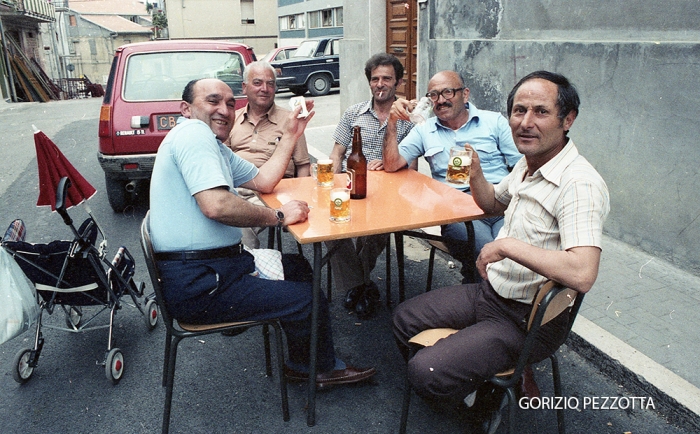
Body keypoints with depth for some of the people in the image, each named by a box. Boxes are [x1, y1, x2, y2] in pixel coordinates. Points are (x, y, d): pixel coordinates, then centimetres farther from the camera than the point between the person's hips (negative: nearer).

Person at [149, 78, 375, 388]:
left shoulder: (216, 148, 19)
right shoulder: (193, 133, -15)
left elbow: (263, 182, 18)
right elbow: (216, 205, -28)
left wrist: (291, 135, 15)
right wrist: (278, 216, -16)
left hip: (210, 266, 11)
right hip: (197, 284, -11)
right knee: (311, 301, -7)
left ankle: (302, 364, 33)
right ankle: (322, 368, 23)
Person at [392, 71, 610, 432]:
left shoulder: (579, 184, -26)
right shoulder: (528, 165, 3)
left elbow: (582, 274, -37)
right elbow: (493, 203, 23)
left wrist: (506, 245, -30)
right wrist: (476, 175, 2)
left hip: (529, 322, -9)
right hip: (490, 292, 9)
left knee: (426, 373, -22)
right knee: (404, 320, 16)